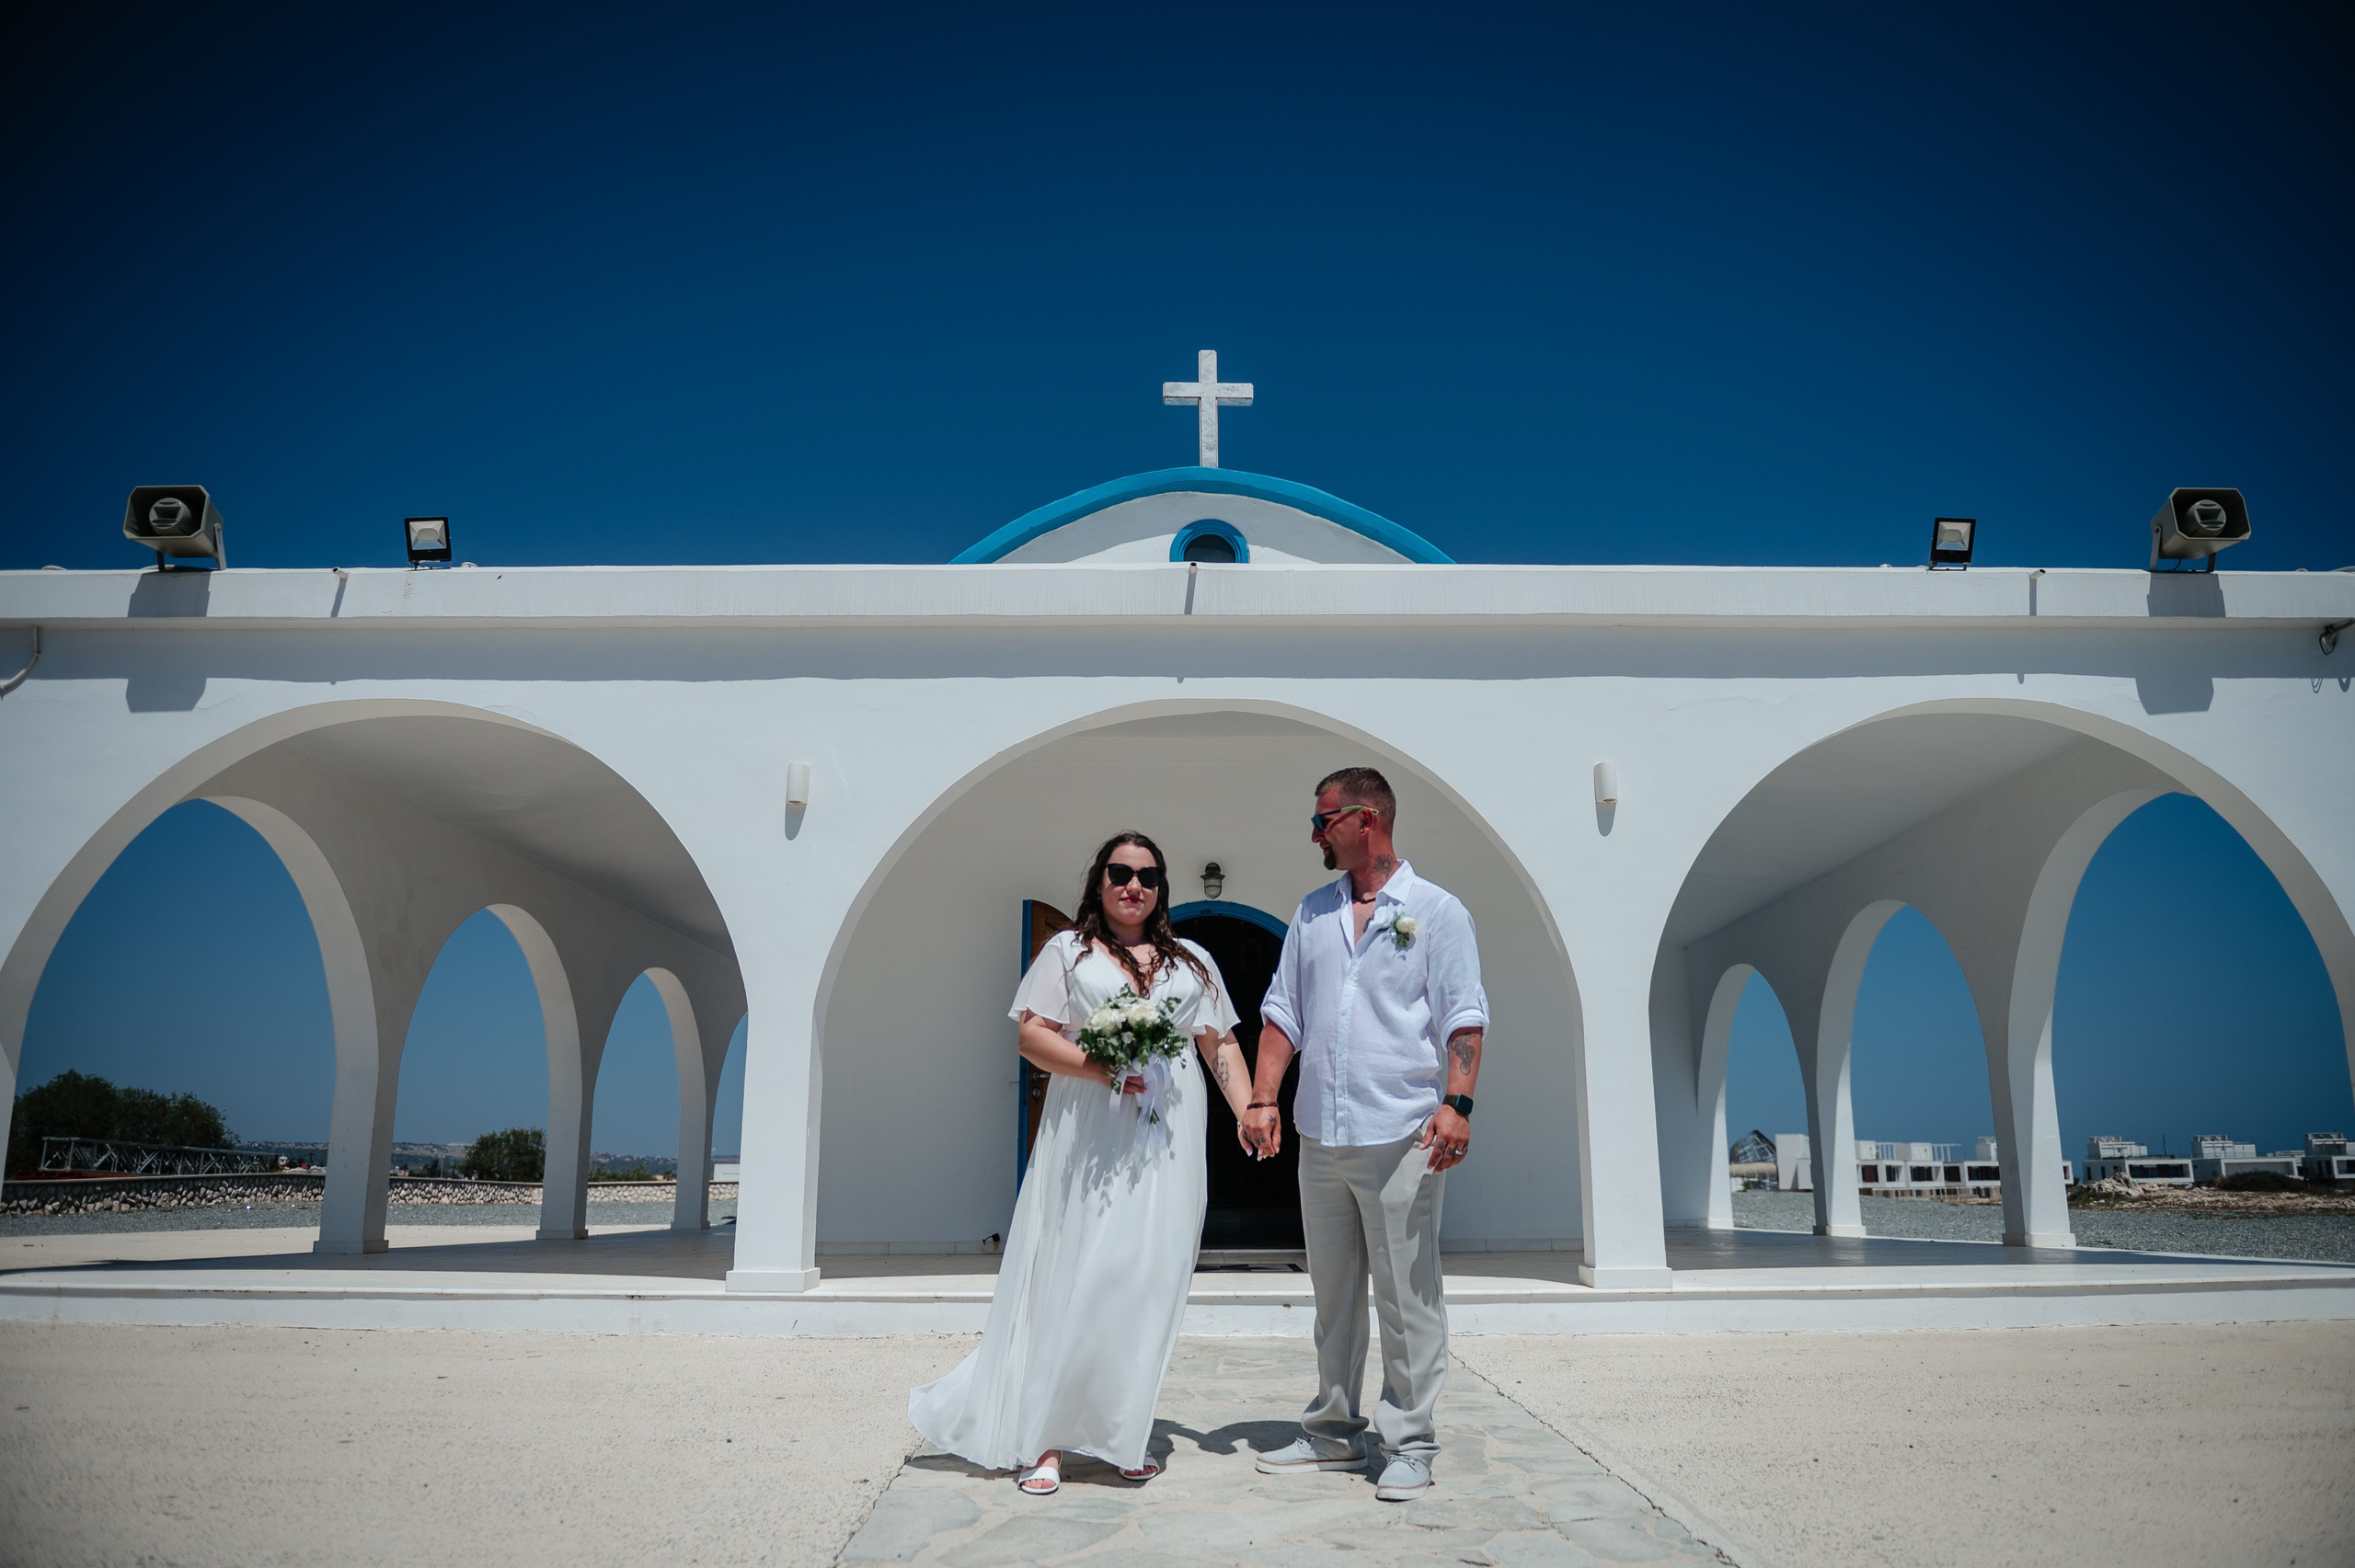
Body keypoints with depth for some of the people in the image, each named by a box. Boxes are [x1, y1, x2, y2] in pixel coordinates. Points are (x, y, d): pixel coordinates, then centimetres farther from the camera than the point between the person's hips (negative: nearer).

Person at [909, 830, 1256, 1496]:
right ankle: (1044, 1440, 5)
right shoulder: (1068, 951, 9)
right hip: (1088, 1141, -3)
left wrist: (1251, 1113, -2)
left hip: (1166, 1143, 3)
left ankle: (1124, 1434, 15)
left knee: (1148, 1285, 3)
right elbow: (1031, 1035, 0)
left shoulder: (1192, 961, 18)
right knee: (1073, 1283, -4)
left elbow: (1222, 1046, 13)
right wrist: (1100, 1068, -15)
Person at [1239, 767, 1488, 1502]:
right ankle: (1333, 1432, 25)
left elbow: (1464, 1017, -6)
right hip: (1319, 1138, 6)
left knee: (1407, 1296, -1)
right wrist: (1262, 1100, 5)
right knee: (1333, 1295, 14)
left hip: (1401, 1137, -5)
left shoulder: (1437, 911, 0)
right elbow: (1282, 1013, 14)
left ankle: (1409, 1445, 10)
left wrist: (1456, 1102, -18)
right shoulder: (1313, 912, 14)